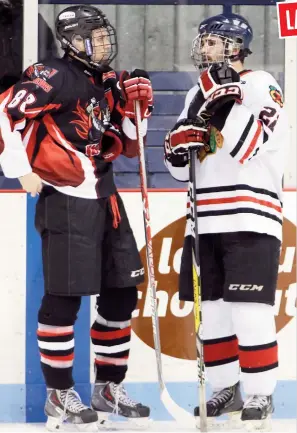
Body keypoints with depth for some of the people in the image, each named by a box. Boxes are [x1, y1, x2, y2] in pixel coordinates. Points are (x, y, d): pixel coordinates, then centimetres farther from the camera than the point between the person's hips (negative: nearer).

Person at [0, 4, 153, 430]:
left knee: (122, 293, 10)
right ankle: (59, 395, 3)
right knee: (65, 296, -6)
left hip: (105, 199, 8)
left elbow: (129, 147, 18)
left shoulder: (108, 84, 14)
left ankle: (108, 387, 21)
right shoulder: (53, 77, -11)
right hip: (65, 201, -8)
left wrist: (136, 107, 3)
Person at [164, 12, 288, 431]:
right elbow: (181, 167, 19)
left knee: (248, 310, -10)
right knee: (211, 308, 9)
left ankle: (260, 395, -2)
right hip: (204, 221, 7)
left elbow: (248, 146, -19)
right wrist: (177, 144, -1)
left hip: (249, 219, -7)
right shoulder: (199, 94, 18)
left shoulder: (259, 84, -4)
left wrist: (227, 100, -24)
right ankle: (225, 387, 20)